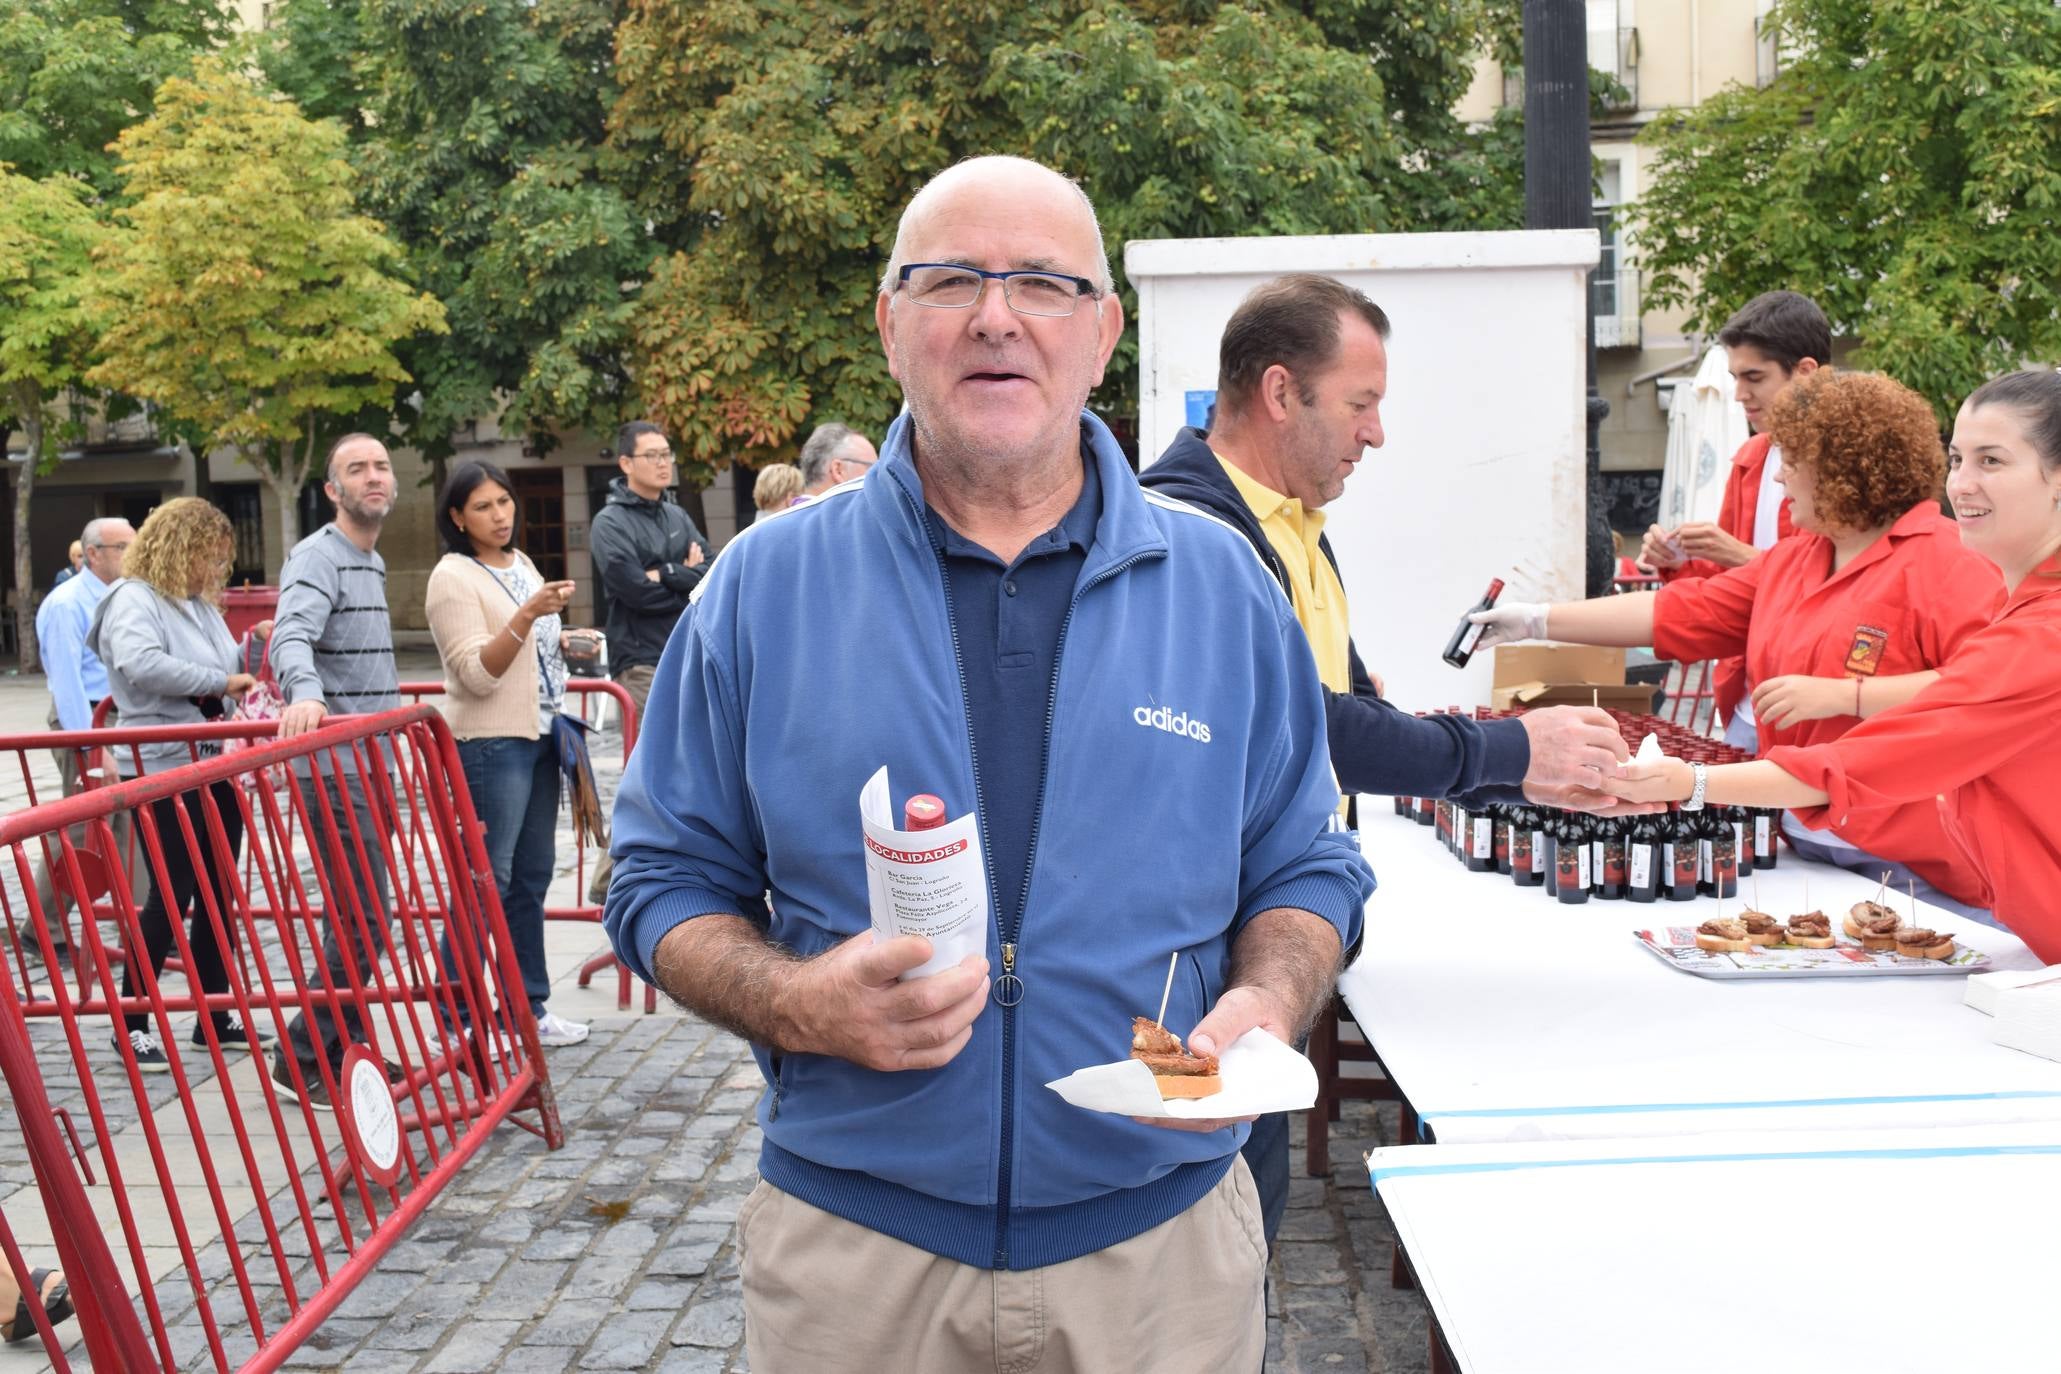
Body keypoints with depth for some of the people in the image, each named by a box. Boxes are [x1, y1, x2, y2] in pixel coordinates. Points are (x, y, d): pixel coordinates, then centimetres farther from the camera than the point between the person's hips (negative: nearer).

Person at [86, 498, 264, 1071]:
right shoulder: (133, 599, -9)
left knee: (219, 892, 10)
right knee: (172, 895, -5)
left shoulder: (200, 604, 16)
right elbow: (141, 665, -28)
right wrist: (220, 681, -23)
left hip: (214, 766, 8)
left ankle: (215, 1014, 20)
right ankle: (132, 1024, 7)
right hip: (162, 770, -8)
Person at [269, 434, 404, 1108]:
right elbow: (291, 636, -31)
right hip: (335, 768, -9)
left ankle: (344, 1046, 24)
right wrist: (304, 694, -50)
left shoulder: (372, 560, 17)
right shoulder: (318, 557, -12)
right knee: (364, 920, -10)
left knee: (356, 916, 14)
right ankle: (302, 1060, -1)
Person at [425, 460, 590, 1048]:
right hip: (490, 742, -8)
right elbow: (478, 673, -18)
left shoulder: (520, 563, 14)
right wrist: (528, 614, -29)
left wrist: (565, 643, 9)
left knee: (532, 874, 11)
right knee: (486, 882, -6)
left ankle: (528, 1008, 20)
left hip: (538, 736, 8)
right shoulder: (453, 577, -10)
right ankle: (456, 1019, 1)